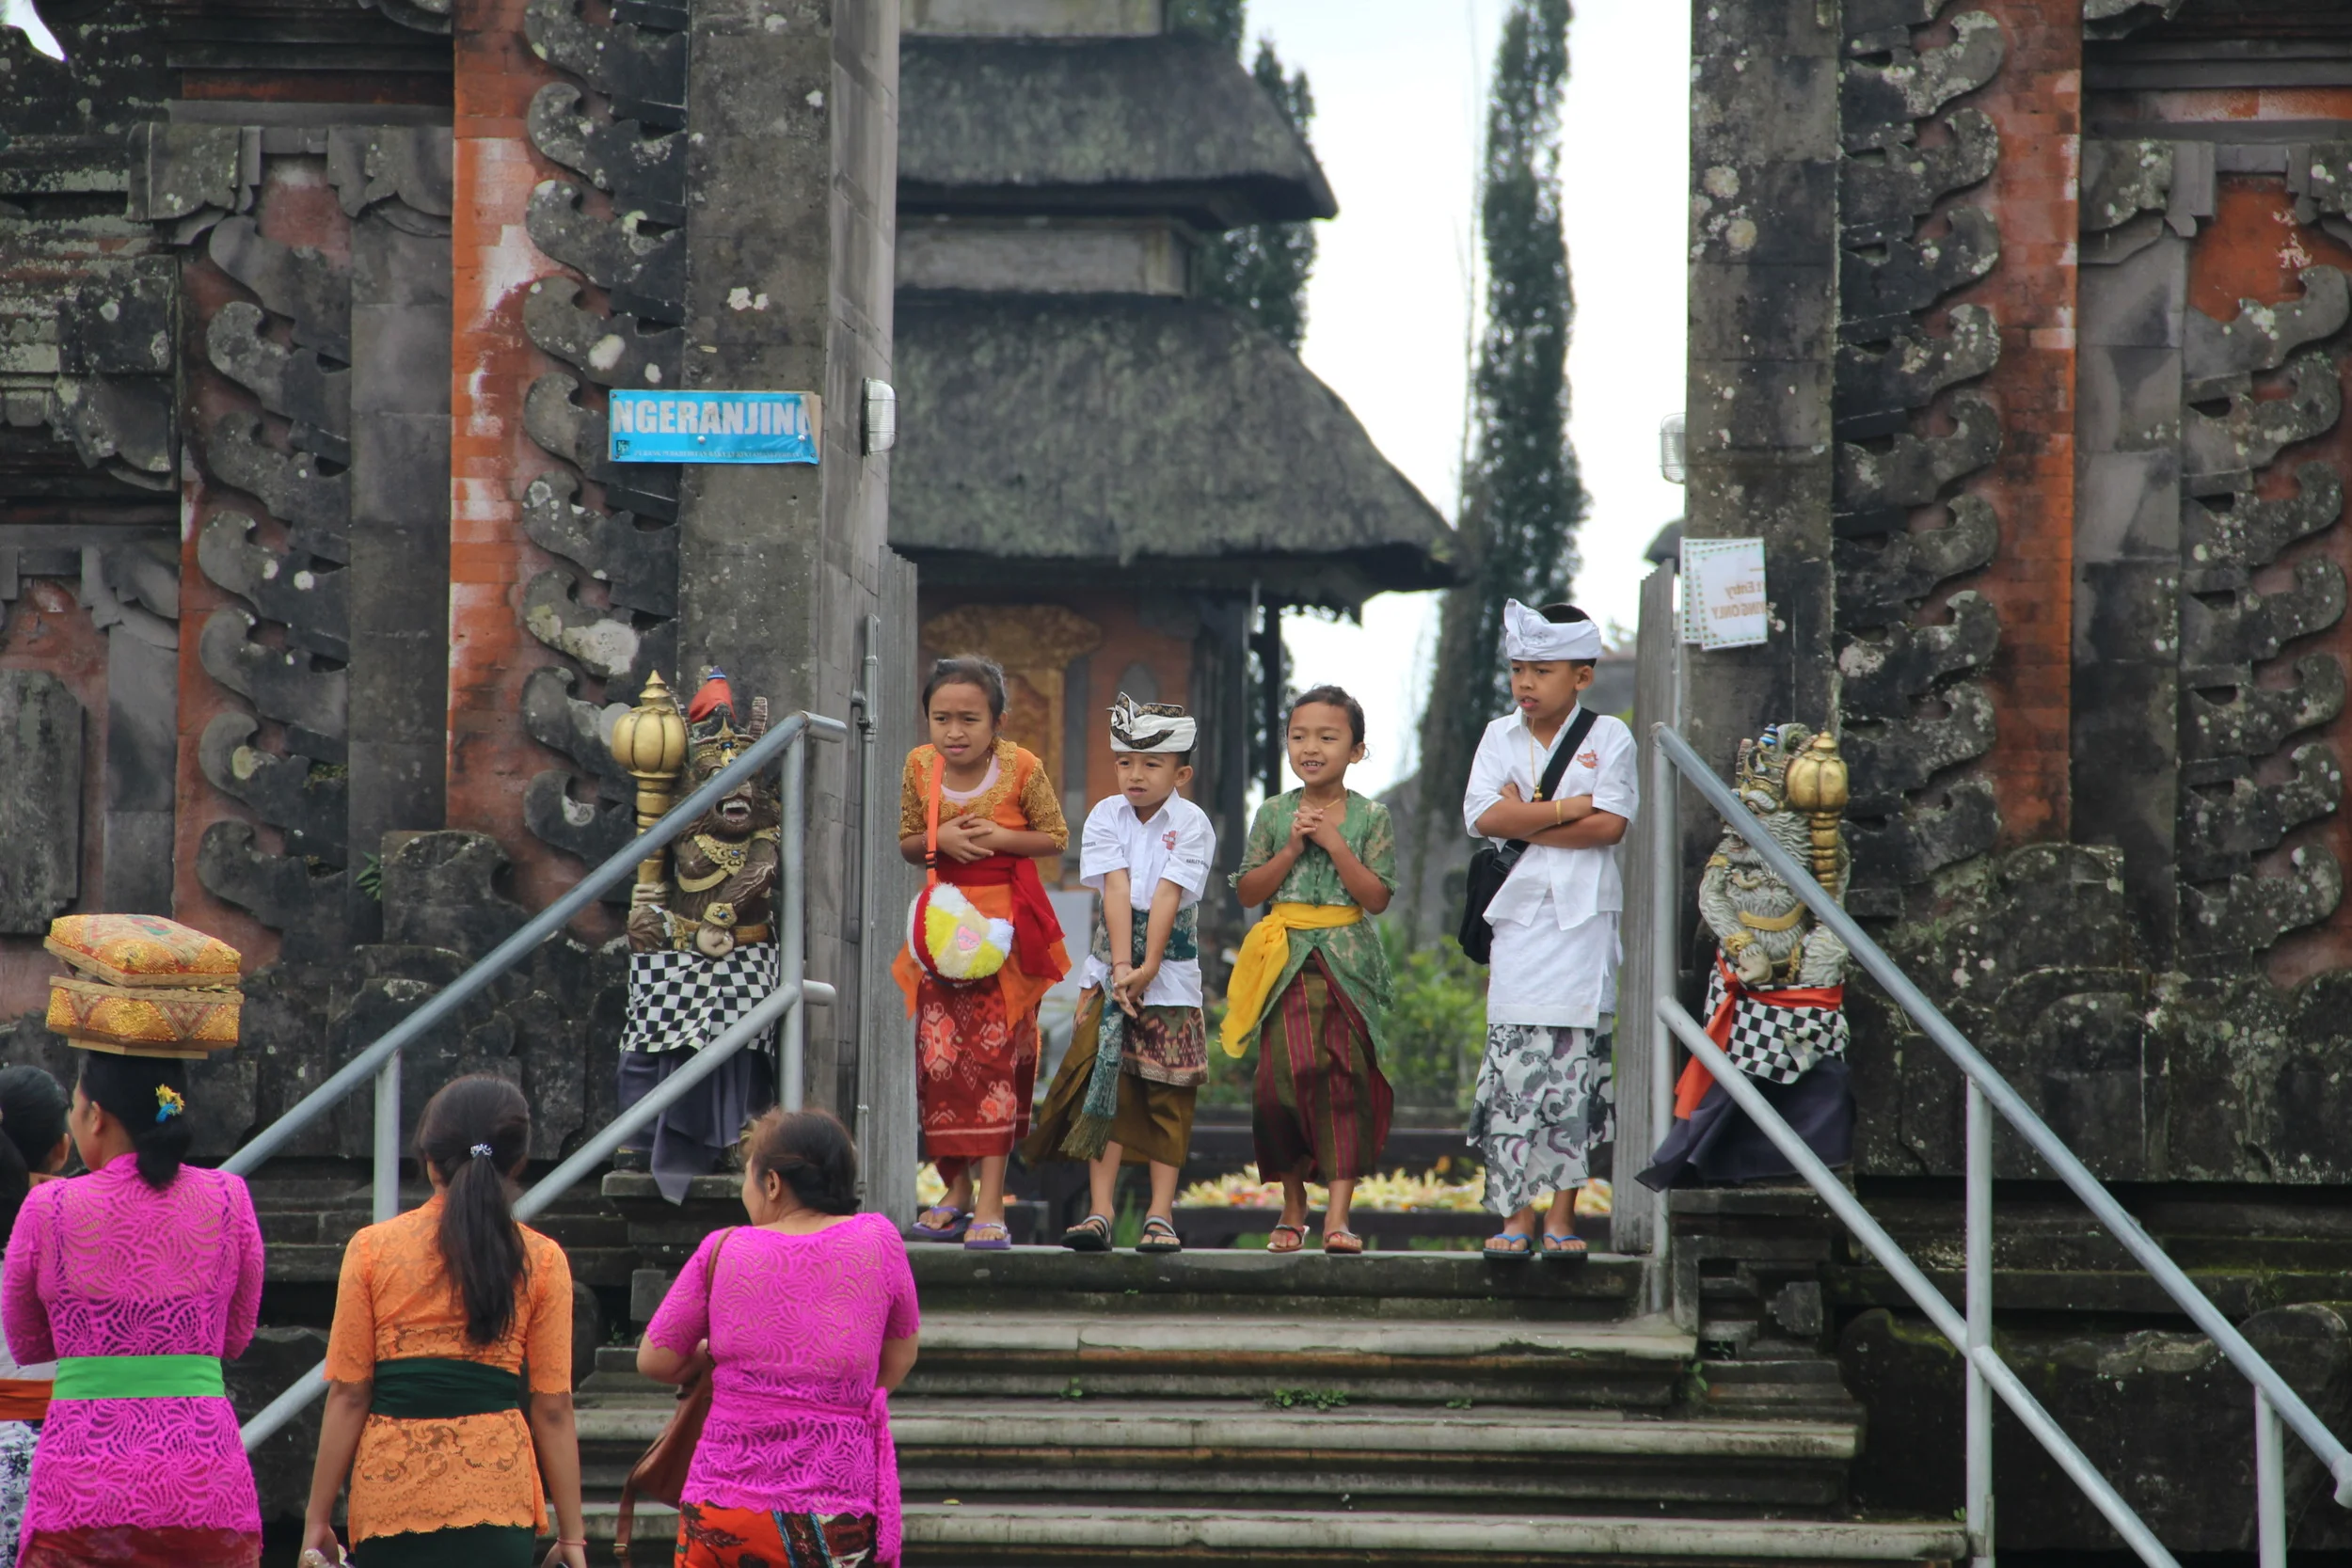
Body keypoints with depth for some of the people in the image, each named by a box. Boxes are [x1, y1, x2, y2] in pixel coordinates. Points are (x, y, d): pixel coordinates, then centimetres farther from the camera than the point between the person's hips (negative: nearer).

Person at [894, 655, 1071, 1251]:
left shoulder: (1022, 768, -9)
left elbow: (1057, 837, 0)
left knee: (994, 1053, -9)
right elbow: (907, 842, 11)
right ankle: (957, 1191, 16)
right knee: (940, 1056, 1)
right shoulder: (920, 766, 0)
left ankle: (991, 1205, -9)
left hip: (1007, 920, -4)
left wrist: (1001, 837, -17)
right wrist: (940, 839, -11)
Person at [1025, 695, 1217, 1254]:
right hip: (1111, 964, 2)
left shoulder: (1191, 824, -5)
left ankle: (1161, 1215, 3)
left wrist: (1147, 967, -21)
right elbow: (1116, 889, -9)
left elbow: (1168, 895, -14)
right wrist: (1120, 965, -18)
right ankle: (1100, 1213, -3)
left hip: (1170, 969, -2)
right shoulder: (1107, 816, 2)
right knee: (1106, 1087, -3)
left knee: (1166, 1094, 0)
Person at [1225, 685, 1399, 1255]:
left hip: (1347, 962, -1)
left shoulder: (1372, 817, 3)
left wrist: (1334, 843, -11)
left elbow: (1377, 897, -5)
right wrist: (1292, 849, -8)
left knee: (1346, 1076, -7)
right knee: (1285, 1074, -5)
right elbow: (1248, 890, 5)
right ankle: (1292, 1210, 10)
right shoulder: (1274, 814, 8)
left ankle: (1337, 1214, -8)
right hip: (1286, 962, 1)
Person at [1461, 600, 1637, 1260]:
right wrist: (1572, 807, -9)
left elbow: (1610, 827, -10)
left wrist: (1527, 821, -9)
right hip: (1519, 918, 2)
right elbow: (1484, 817, -7)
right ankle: (1516, 1215, 0)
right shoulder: (1500, 736, 9)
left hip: (1582, 917, -2)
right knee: (1511, 1071, -4)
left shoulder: (1608, 737, 2)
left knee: (1573, 1071, -1)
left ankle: (1563, 1216, 4)